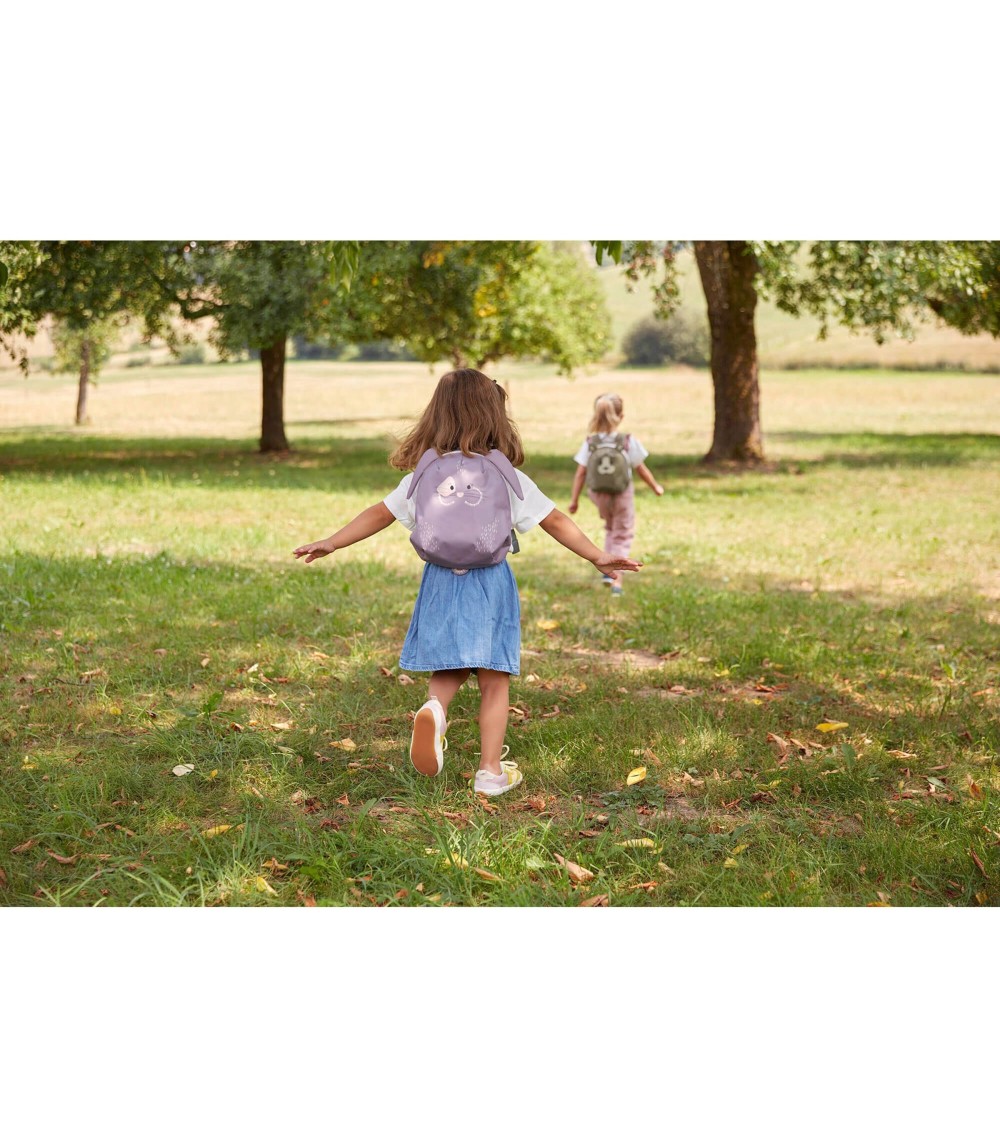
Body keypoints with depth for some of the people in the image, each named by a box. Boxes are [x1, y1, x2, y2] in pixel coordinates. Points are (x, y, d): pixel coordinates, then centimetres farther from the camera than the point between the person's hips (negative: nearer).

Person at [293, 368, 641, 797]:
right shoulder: (508, 477, -5)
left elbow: (380, 513, 3)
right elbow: (554, 521, -4)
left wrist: (331, 543, 11)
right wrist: (596, 556, 2)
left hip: (441, 581, 2)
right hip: (490, 584, -2)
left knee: (447, 671, 16)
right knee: (494, 680, 7)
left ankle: (435, 708, -17)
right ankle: (491, 771, 9)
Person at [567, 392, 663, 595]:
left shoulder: (590, 442, -10)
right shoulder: (629, 442, -14)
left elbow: (580, 473, -8)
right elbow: (641, 470, -5)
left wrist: (574, 499, 1)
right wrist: (656, 487, 12)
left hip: (600, 495, 3)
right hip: (622, 495, -3)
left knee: (611, 529, 29)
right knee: (623, 535, 13)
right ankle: (616, 577, 2)